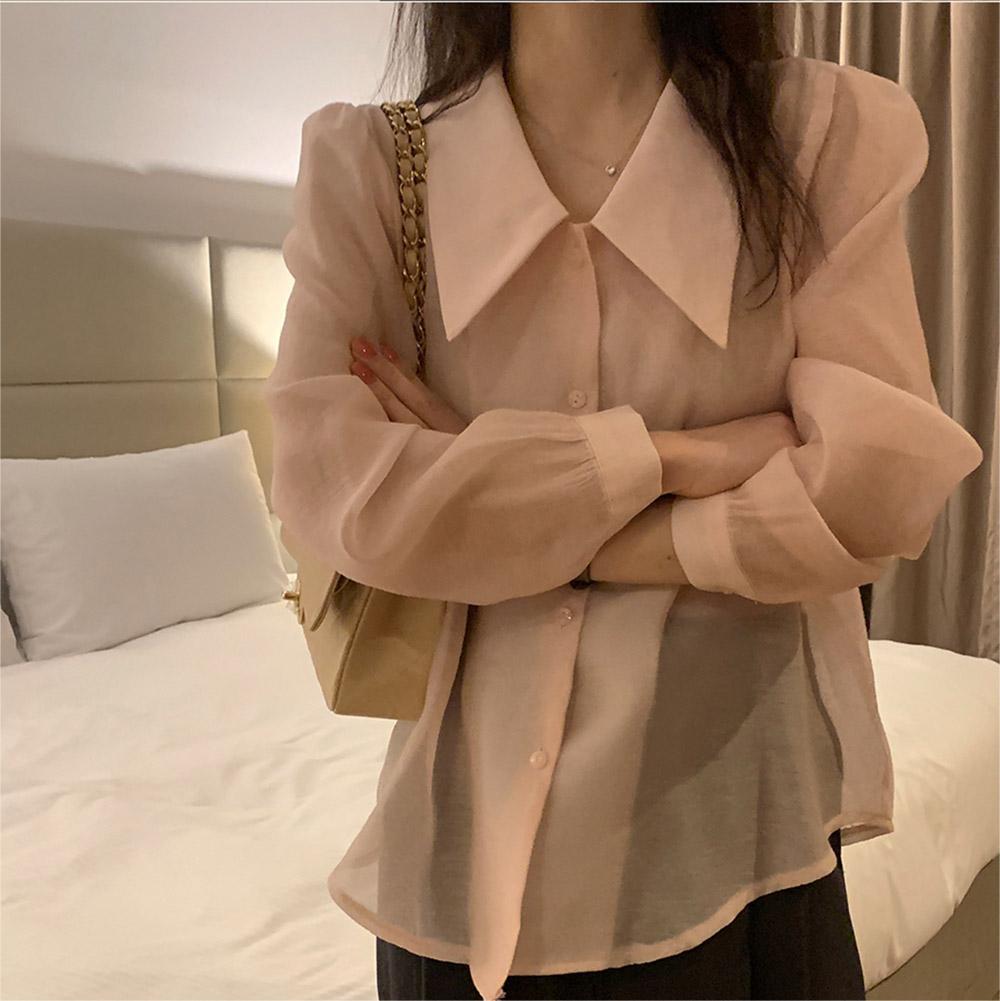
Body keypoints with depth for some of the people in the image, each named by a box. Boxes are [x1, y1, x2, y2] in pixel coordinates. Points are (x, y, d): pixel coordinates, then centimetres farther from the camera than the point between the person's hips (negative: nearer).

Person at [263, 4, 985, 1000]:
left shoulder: (832, 128, -3)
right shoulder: (364, 164, -3)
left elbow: (882, 481, -12)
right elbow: (329, 490, -14)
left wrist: (510, 508, -12)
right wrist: (665, 455, -16)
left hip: (739, 791, 0)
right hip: (484, 796, 1)